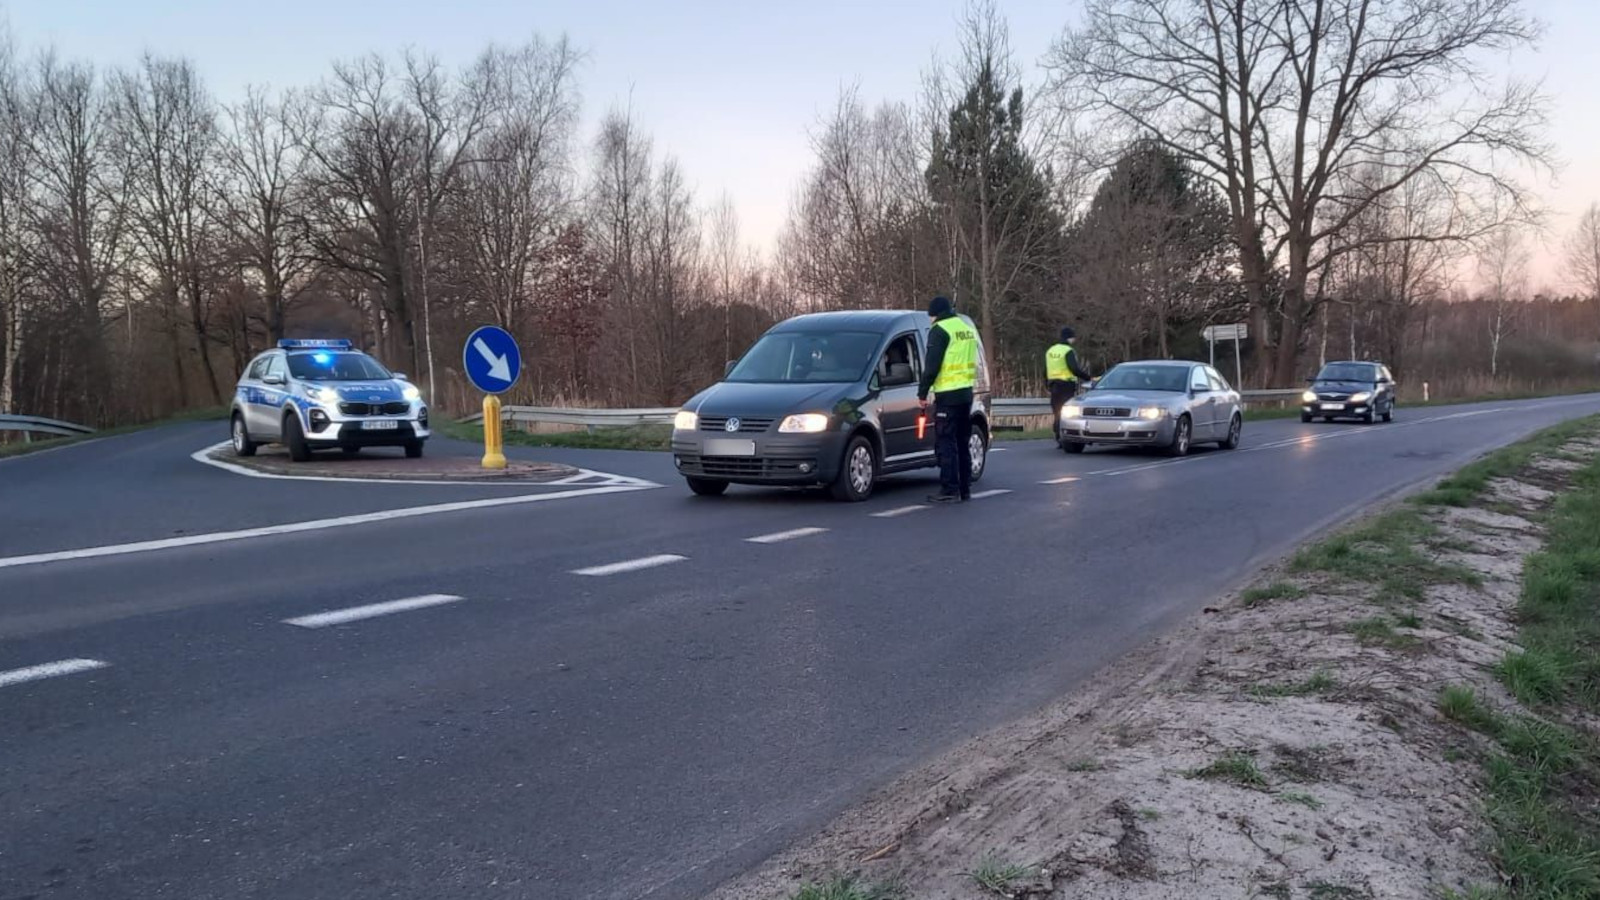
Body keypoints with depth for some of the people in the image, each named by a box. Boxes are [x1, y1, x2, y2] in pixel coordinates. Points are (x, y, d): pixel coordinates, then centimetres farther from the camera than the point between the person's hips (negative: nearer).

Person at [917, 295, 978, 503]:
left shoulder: (940, 330, -10)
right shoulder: (968, 329, 16)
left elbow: (932, 365, -13)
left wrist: (922, 392, -7)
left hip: (947, 395, -8)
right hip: (966, 392, 8)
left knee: (946, 443, -4)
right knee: (963, 443, 14)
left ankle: (949, 490, -6)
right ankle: (965, 489, 17)